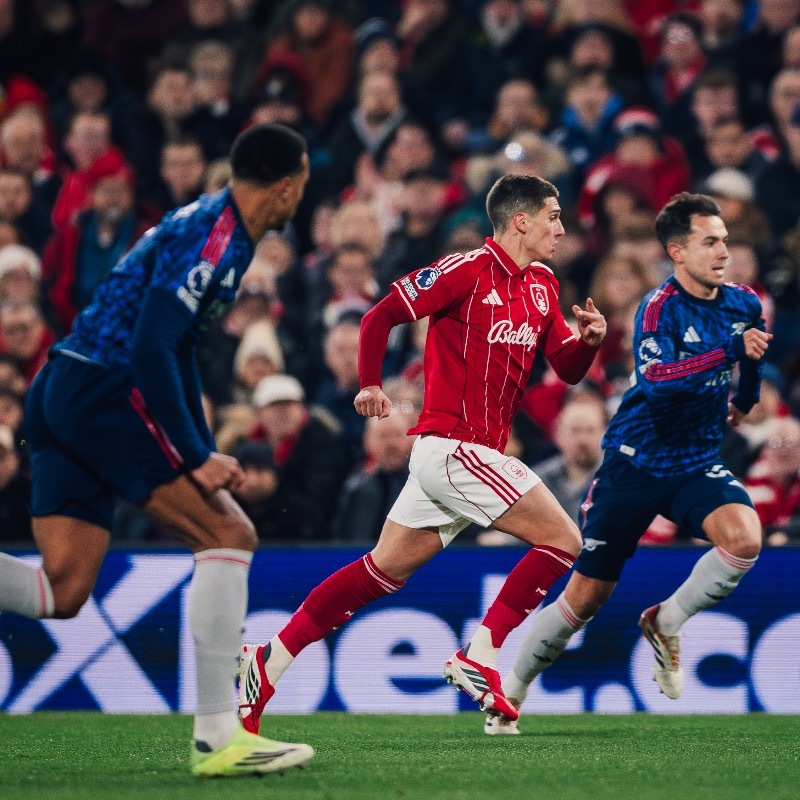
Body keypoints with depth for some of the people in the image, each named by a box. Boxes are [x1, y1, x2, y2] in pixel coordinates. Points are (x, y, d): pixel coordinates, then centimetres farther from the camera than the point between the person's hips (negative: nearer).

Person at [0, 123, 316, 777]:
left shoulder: (210, 225, 20)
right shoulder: (214, 235, -12)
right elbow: (151, 346, -22)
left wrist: (209, 456, 28)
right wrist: (197, 458, -22)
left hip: (61, 395, 10)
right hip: (104, 388, -10)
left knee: (62, 592, 3)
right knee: (230, 535, -9)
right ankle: (217, 737, -11)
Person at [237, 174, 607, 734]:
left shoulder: (542, 286, 15)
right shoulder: (466, 271, -11)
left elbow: (568, 369, 16)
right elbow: (381, 316, -8)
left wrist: (589, 339, -3)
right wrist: (371, 385, -10)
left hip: (475, 451, 8)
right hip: (453, 447, -8)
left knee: (384, 570, 8)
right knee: (563, 540, -11)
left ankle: (270, 662, 9)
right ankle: (479, 656, -7)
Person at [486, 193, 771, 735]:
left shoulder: (743, 303, 0)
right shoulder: (660, 307, -17)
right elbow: (658, 377, -35)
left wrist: (746, 400, 39)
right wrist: (730, 351, -42)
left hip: (697, 464, 4)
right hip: (636, 462, -4)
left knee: (744, 538, -28)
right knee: (586, 596, 1)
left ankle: (665, 624, -4)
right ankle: (512, 691, 22)